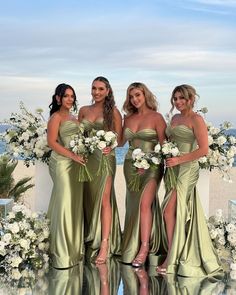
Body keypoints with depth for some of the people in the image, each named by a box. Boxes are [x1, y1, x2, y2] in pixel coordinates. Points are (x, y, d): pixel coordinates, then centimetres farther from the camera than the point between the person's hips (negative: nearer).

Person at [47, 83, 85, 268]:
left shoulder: (73, 118, 20)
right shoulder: (56, 117, -3)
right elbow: (52, 142, -14)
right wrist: (73, 155, -18)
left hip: (76, 163, 7)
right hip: (62, 163, -7)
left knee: (76, 205, 9)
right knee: (64, 205, -7)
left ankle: (74, 247, 20)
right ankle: (62, 253, -1)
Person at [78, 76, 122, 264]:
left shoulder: (113, 111, 2)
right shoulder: (84, 110, 13)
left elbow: (119, 138, 0)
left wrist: (110, 146, -19)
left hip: (105, 157, -4)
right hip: (86, 157, 4)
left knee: (103, 199, -10)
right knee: (89, 199, 7)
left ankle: (104, 245, -11)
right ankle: (90, 240, 18)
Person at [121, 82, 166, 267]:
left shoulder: (156, 117, -4)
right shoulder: (128, 118, 11)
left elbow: (164, 145, -7)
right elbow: (121, 140, 14)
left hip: (151, 166, -5)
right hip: (131, 165, 5)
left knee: (144, 204, -14)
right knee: (134, 205, 7)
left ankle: (145, 247, -9)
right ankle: (133, 244, 16)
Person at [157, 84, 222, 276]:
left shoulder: (196, 119, -7)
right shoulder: (175, 118, 15)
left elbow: (203, 149, -14)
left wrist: (179, 159, -17)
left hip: (187, 169, -7)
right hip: (172, 169, 7)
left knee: (169, 210, -11)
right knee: (179, 212, 8)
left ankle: (171, 259, -2)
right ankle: (187, 255, 16)